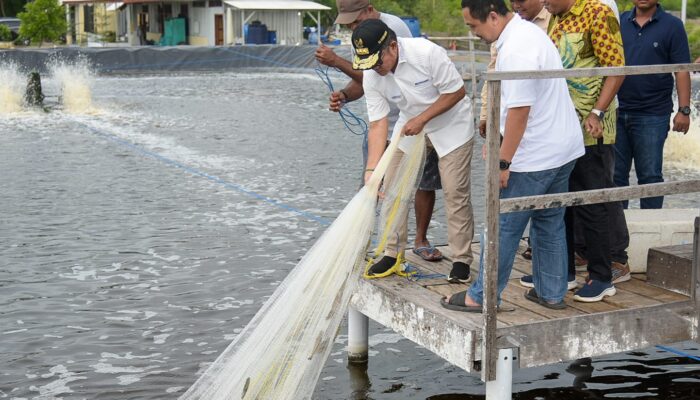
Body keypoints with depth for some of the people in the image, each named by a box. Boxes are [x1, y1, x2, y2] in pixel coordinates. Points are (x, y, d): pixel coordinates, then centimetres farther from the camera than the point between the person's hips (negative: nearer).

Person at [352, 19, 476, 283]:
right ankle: (393, 253, 15)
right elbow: (378, 124, -17)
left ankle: (461, 260, 4)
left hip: (451, 124, -4)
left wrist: (422, 118, -23)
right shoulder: (371, 77, -17)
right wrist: (371, 170, -26)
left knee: (455, 192, -7)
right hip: (411, 126, 5)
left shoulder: (427, 53, -31)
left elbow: (457, 91, -21)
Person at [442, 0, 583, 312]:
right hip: (564, 148, 10)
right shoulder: (528, 30, 11)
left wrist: (503, 162, -19)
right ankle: (552, 293, 25)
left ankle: (482, 297, 8)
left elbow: (519, 111, -24)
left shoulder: (515, 52, -22)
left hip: (535, 157, -10)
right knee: (550, 223, 17)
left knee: (504, 226, -1)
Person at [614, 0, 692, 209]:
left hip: (652, 115, -3)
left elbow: (682, 70, -5)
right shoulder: (619, 22, 7)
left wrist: (684, 110, -11)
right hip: (617, 112, 3)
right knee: (615, 172, 8)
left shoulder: (672, 26, -2)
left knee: (650, 175, 4)